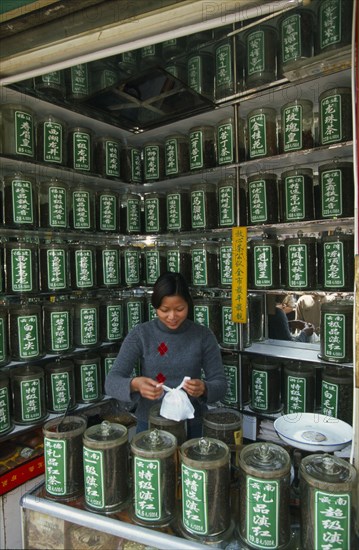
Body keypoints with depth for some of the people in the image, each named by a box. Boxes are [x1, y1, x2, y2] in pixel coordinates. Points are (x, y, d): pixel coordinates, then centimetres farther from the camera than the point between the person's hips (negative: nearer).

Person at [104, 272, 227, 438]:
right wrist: (135, 384, -35)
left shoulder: (203, 335, -8)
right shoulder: (140, 334, -10)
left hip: (192, 424, 1)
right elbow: (111, 382, -14)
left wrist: (203, 388, -28)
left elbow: (220, 384, -6)